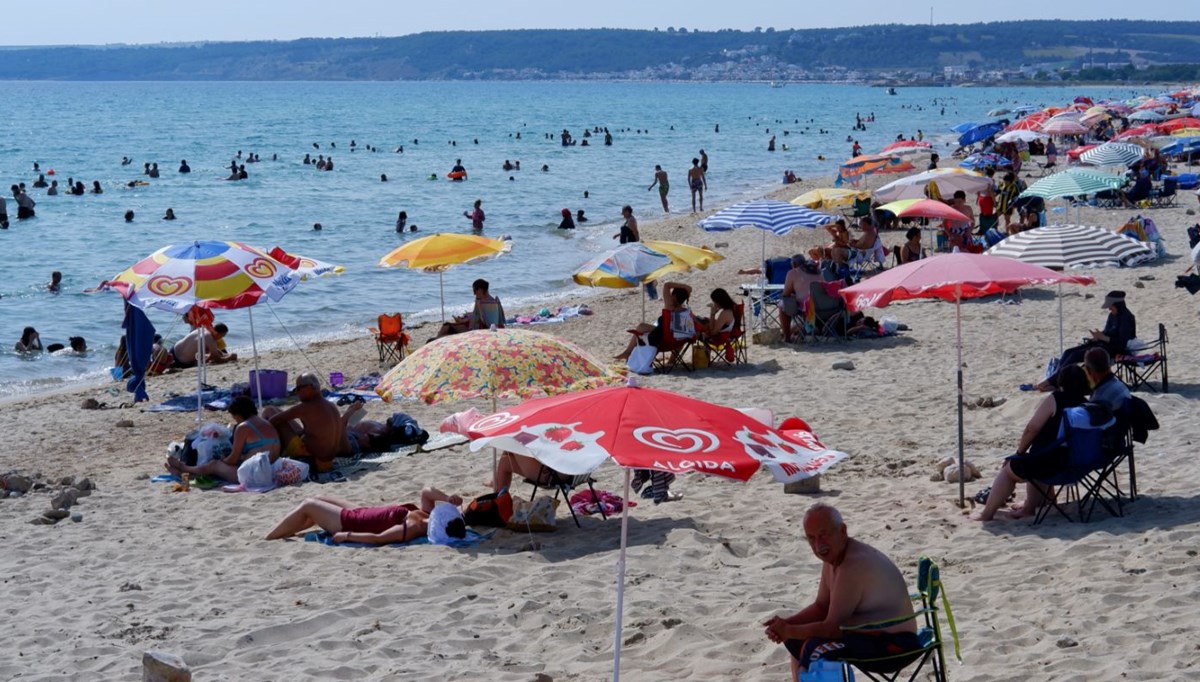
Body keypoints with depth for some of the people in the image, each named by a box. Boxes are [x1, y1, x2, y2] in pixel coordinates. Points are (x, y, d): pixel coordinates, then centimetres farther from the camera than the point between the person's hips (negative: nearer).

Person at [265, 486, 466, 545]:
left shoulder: (412, 529, -37)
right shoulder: (426, 516, -16)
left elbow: (377, 538, -36)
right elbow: (426, 491, -10)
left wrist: (345, 536, -29)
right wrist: (448, 499, -25)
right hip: (358, 514, 8)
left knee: (308, 505, 7)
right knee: (318, 500, 25)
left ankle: (267, 539, 27)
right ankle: (282, 532, 45)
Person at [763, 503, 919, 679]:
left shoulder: (854, 565, -27)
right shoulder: (833, 555, 5)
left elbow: (831, 628, -25)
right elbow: (821, 607, 15)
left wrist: (789, 631, -12)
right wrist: (786, 623, -1)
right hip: (869, 632, 11)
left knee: (816, 649, -30)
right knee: (797, 641, 19)